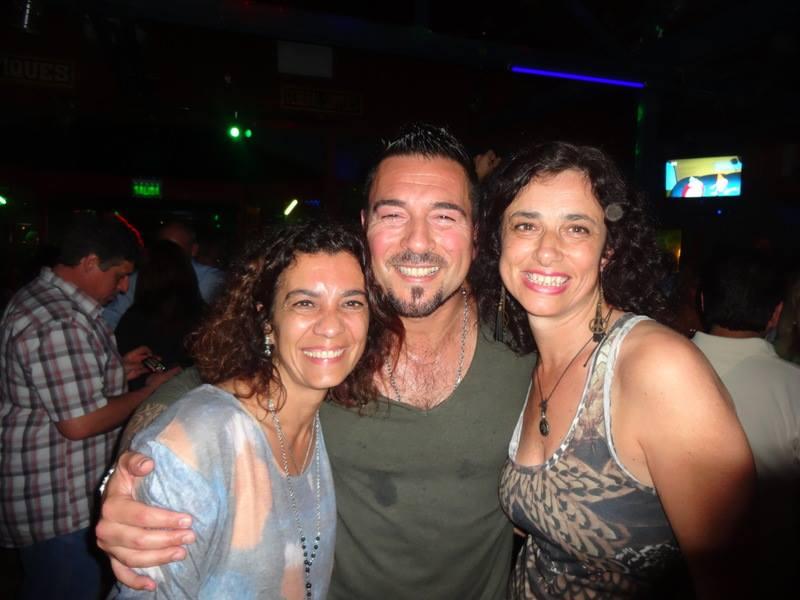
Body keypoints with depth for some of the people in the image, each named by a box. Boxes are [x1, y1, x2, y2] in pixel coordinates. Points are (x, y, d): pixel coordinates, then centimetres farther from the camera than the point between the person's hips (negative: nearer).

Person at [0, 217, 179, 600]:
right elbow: (80, 423, -27)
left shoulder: (38, 298, 8)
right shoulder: (59, 323, -27)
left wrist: (117, 370, 8)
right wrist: (149, 391, -15)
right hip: (62, 507, -10)